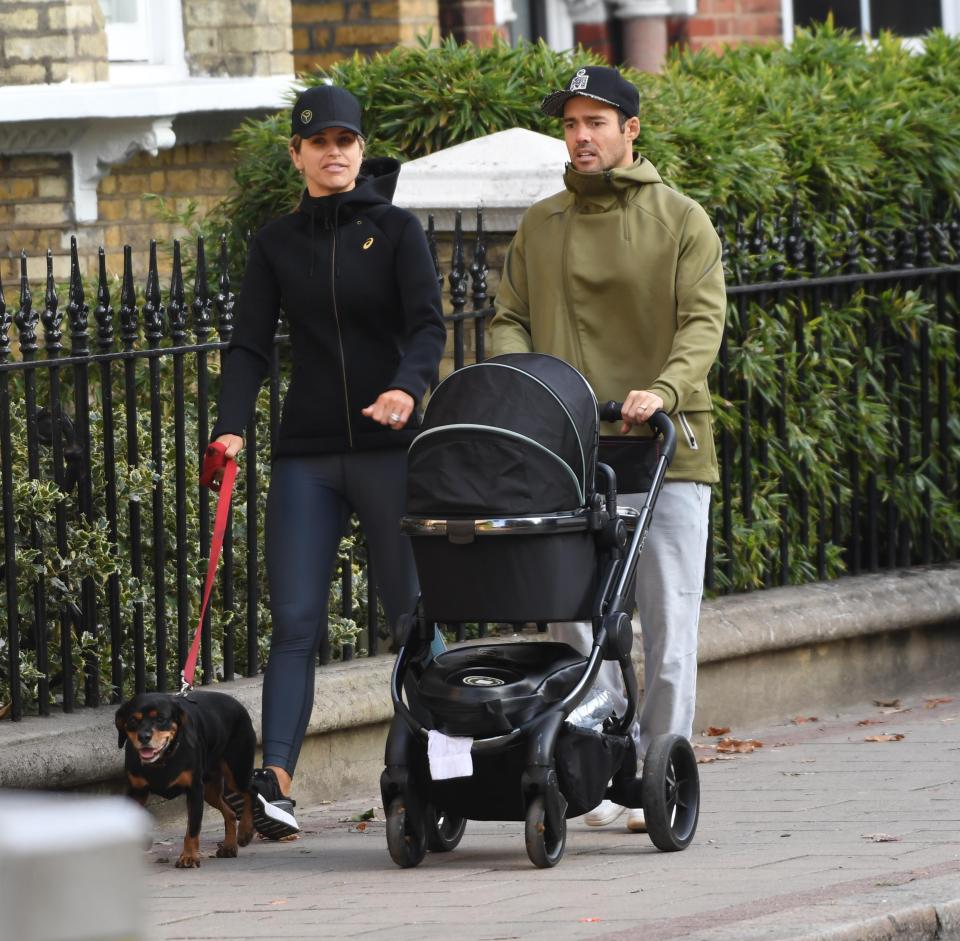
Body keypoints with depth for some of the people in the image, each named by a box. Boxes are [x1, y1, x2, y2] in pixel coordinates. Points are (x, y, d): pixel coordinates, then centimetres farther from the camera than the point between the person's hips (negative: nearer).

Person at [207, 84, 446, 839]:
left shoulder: (395, 230, 3)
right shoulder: (277, 243, 11)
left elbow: (428, 324, -8)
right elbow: (251, 344, 5)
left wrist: (408, 387, -29)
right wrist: (231, 427, -11)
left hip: (389, 446, -2)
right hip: (307, 452, 2)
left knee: (416, 614, 1)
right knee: (295, 621, -8)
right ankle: (275, 780, -17)